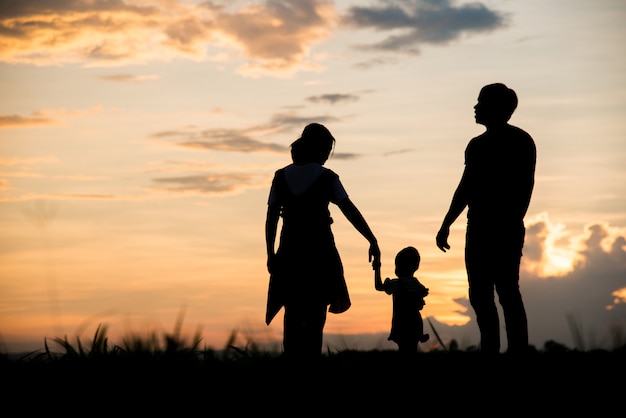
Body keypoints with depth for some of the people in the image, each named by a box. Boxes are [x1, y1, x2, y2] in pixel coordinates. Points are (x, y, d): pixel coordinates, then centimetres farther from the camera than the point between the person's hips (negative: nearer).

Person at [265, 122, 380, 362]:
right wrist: (372, 241, -8)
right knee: (315, 313, 2)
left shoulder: (282, 176, 6)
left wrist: (270, 253, 8)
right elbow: (350, 210, -9)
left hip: (289, 252, 3)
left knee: (293, 313, 9)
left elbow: (271, 218, 4)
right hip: (319, 252, -3)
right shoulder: (326, 177, -3)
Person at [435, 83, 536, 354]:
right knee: (508, 292, 9)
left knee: (481, 294, -8)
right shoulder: (524, 141, 14)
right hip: (511, 229, 8)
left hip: (484, 229, -8)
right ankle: (518, 350, 8)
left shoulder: (480, 145, -11)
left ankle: (491, 348, -11)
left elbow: (466, 189, -15)